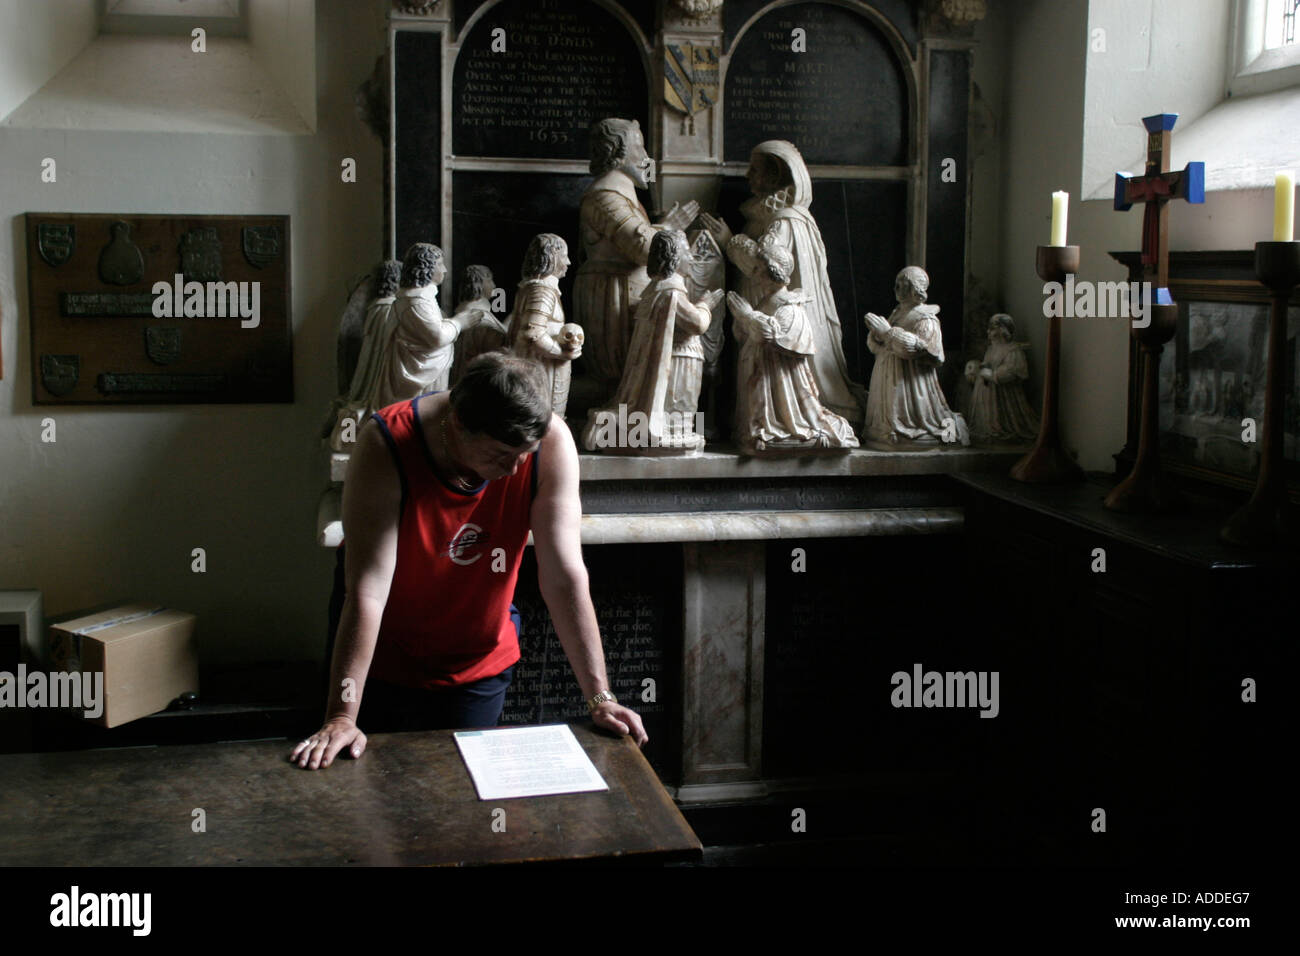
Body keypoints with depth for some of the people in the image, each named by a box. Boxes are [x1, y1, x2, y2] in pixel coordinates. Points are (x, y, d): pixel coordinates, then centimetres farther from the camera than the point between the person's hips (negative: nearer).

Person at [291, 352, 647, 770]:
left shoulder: (551, 442, -23)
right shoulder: (385, 445, -29)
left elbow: (565, 576, -21)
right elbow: (367, 588, -32)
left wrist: (599, 698, -23)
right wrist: (342, 717, -33)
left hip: (478, 665, 2)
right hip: (383, 661, -1)